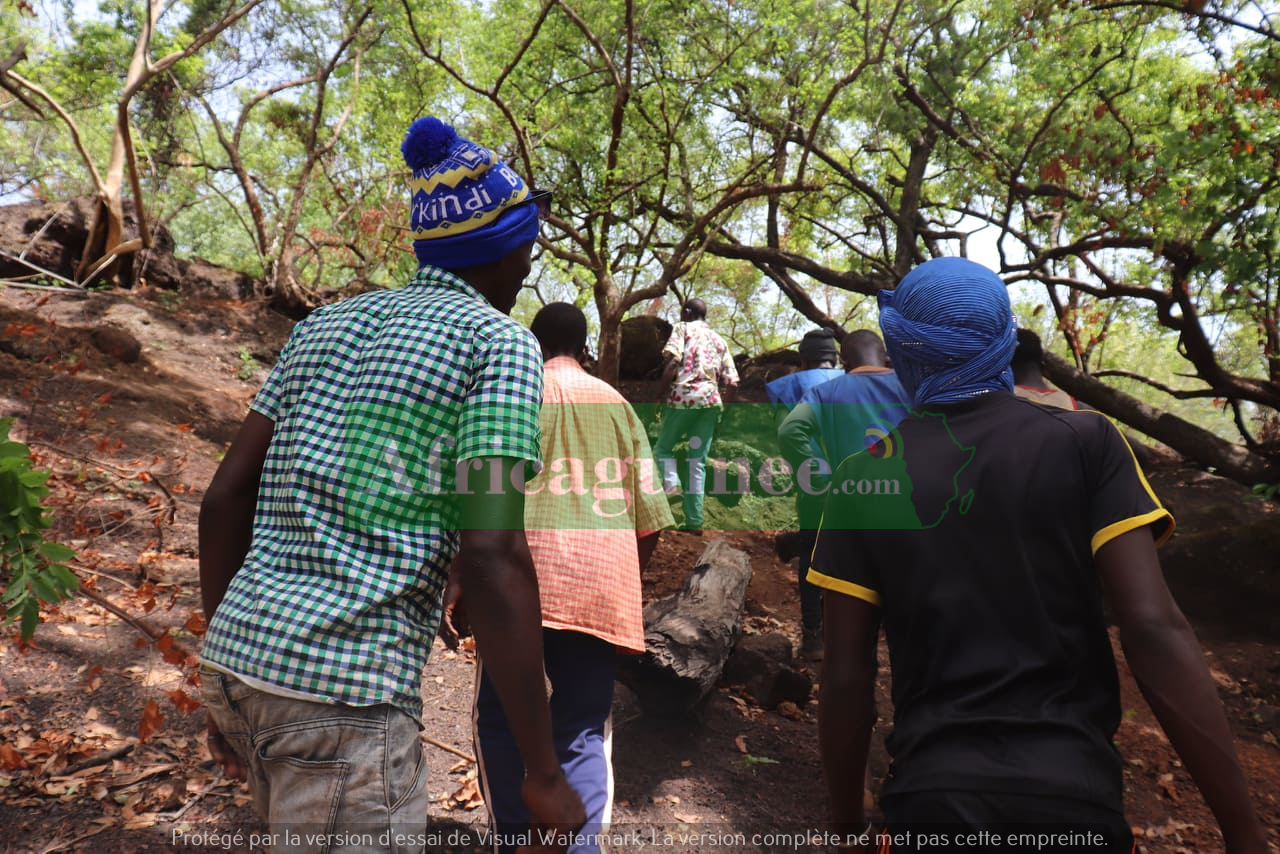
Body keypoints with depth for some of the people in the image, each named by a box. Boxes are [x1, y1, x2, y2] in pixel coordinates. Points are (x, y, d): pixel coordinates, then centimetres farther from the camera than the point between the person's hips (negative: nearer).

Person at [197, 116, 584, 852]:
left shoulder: (326, 324, 15)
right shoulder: (500, 342, -6)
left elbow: (226, 497, 11)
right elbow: (493, 559, -17)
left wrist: (226, 680, 19)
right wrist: (545, 773, -10)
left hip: (240, 658, 9)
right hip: (342, 690, -8)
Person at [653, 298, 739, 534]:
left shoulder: (682, 328, 7)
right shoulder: (719, 340, 23)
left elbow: (673, 360, -11)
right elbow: (732, 382, 14)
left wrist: (662, 393, -3)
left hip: (684, 396, -4)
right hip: (711, 400, 5)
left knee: (663, 447, 13)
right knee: (698, 462, 7)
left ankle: (670, 485, -17)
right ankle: (694, 521, 3)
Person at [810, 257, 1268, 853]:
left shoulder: (864, 476, -3)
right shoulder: (1084, 442, -4)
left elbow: (846, 678, -2)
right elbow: (1154, 630, -12)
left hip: (931, 795, 0)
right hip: (1076, 794, 1)